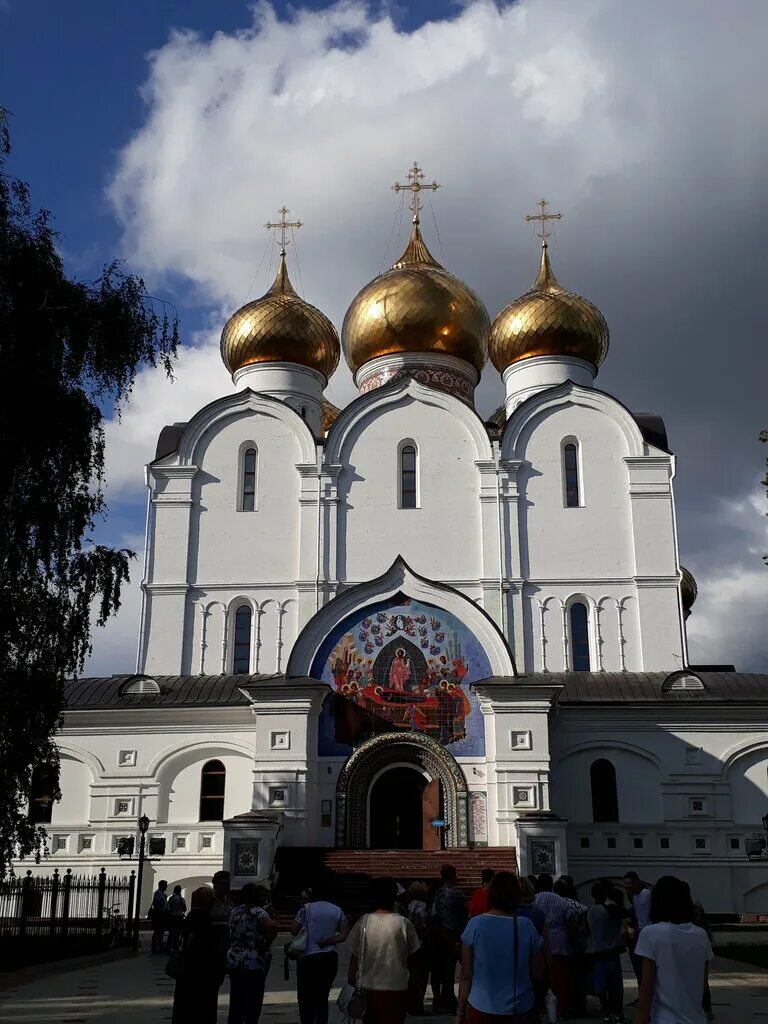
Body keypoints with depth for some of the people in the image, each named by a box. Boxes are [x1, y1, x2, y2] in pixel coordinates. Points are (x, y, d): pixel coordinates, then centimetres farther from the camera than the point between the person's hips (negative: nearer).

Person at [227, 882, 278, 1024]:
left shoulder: (235, 912, 9)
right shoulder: (257, 912, -12)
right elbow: (273, 927, -28)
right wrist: (266, 943, -15)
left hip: (233, 961, 6)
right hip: (254, 964, -6)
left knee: (236, 1004, 15)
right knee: (252, 1007, 1)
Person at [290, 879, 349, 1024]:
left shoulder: (307, 908, -6)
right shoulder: (338, 910, 5)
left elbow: (294, 930, -8)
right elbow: (345, 934, 0)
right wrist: (328, 941, -2)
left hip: (309, 958, -4)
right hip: (330, 958, 4)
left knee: (305, 998, 5)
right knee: (323, 997, 14)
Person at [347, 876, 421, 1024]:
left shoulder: (364, 922, -6)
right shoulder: (403, 924, -9)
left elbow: (354, 957, -2)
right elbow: (411, 957, -2)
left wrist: (351, 983, 9)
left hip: (368, 986, 2)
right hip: (396, 988, -2)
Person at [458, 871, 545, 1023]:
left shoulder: (475, 925, -9)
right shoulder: (527, 926, -5)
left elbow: (466, 975, -7)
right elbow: (538, 974, 0)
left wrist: (461, 1011, 2)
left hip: (482, 1009, -2)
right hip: (519, 1010, 2)